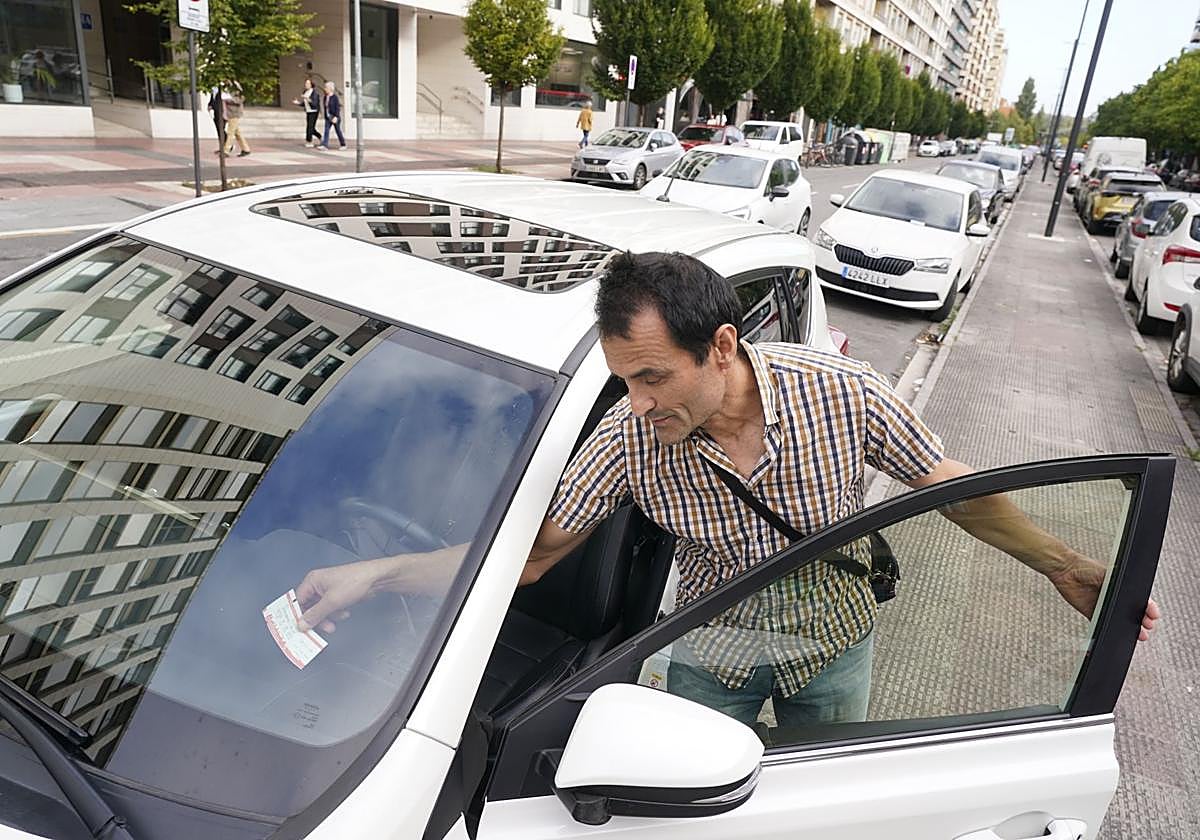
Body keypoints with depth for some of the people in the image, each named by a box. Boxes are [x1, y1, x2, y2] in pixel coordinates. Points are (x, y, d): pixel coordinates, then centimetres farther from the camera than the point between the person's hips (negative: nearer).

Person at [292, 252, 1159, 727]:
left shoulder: (844, 392, -28)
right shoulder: (629, 437, -26)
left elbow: (952, 485, -11)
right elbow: (530, 552, -20)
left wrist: (1069, 568, -11)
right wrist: (378, 573, -29)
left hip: (833, 647, 1)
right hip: (711, 657, 0)